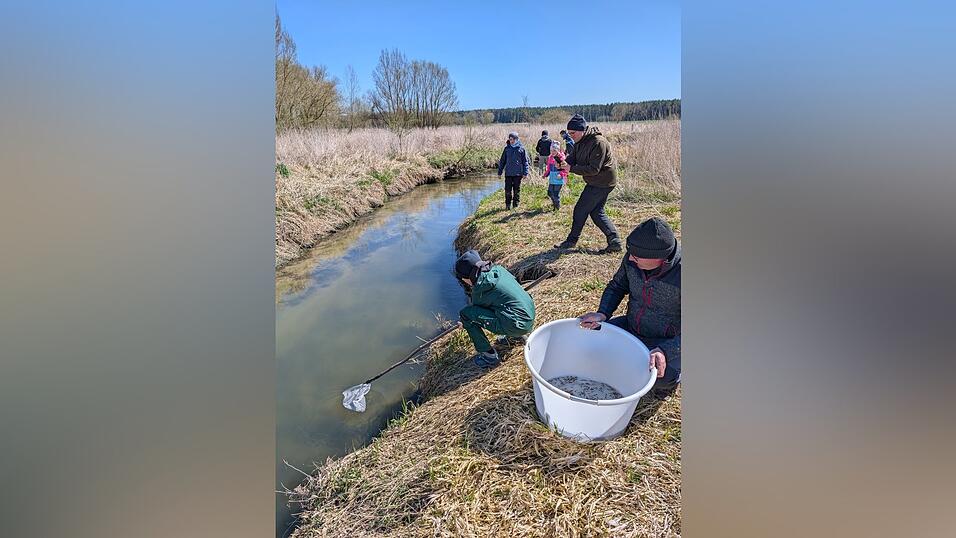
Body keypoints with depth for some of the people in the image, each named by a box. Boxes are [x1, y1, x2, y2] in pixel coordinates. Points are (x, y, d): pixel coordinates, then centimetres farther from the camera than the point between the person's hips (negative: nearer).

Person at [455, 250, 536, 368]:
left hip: (518, 325, -9)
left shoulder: (480, 286, -13)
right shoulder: (498, 269, 8)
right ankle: (515, 336, 24)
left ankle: (490, 356, 0)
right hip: (530, 319, 9)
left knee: (465, 314, -7)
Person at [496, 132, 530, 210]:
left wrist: (525, 173, -5)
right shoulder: (507, 148, 5)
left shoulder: (521, 148, -1)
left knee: (517, 190, 7)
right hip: (508, 173, 2)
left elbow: (525, 161, 1)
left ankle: (516, 205, 18)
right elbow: (502, 161, 11)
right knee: (508, 190, 1)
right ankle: (507, 205, 13)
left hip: (518, 174, -1)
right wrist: (499, 172, 9)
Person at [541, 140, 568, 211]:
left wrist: (561, 174, -27)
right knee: (550, 193, 12)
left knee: (556, 194, -2)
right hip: (551, 179, 6)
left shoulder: (561, 158, -12)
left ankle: (557, 207, 17)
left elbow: (565, 168, -12)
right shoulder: (550, 157, 7)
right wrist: (545, 175, 6)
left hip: (558, 180, -6)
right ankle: (554, 202, 38)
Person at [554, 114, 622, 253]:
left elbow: (593, 169, -28)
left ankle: (571, 240, 14)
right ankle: (615, 242, 13)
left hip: (602, 182, -10)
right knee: (596, 212, 12)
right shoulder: (579, 142, 5)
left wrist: (571, 168, -28)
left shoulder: (598, 143, -25)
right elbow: (572, 158, 5)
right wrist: (563, 164, -18)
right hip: (596, 182, 10)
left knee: (580, 210, -2)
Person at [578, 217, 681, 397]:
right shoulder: (631, 260, -16)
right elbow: (617, 286, 3)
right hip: (630, 326, 5)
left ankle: (671, 378, 11)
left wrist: (665, 351, -36)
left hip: (667, 341, -5)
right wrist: (602, 313, -14)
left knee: (659, 379, -28)